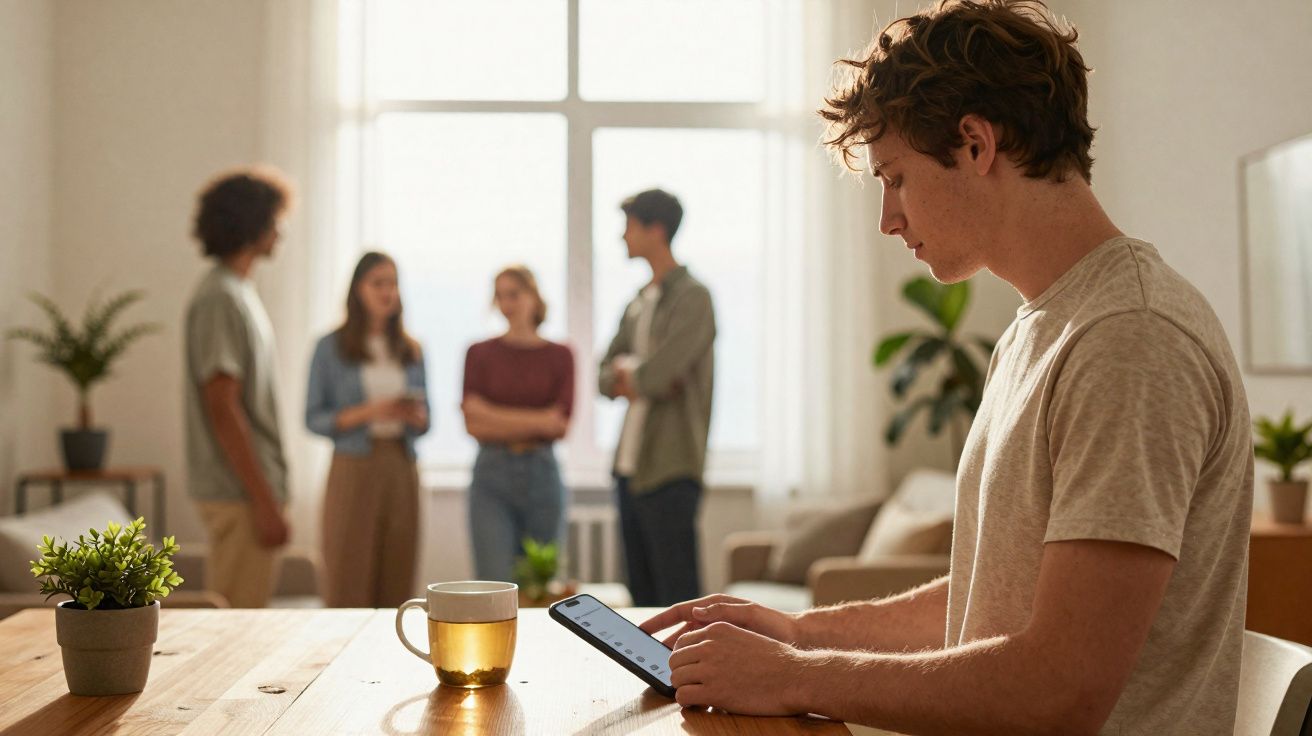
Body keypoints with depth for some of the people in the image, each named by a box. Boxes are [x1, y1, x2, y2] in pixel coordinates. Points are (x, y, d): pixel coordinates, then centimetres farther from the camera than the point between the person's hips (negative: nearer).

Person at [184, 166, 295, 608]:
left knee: (238, 618, 15)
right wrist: (264, 501, -20)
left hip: (251, 488, 10)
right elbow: (222, 408, -20)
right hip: (238, 493, -10)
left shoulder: (238, 292, 16)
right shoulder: (220, 298, -15)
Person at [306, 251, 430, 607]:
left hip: (401, 470, 4)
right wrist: (367, 413, -16)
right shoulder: (331, 347, 2)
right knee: (348, 582, -5)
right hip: (354, 470, -3)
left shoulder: (410, 350, 13)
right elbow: (313, 418, -3)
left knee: (397, 584, 3)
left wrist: (416, 416, -7)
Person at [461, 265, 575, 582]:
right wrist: (538, 420, -9)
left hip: (542, 474, 1)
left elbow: (561, 424, -5)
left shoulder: (559, 355, 5)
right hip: (492, 475, -1)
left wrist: (496, 419, -7)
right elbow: (474, 424, -5)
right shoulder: (480, 353, 6)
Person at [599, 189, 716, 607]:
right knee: (642, 597, 11)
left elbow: (655, 376, -19)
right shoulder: (639, 303, 16)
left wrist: (626, 372, 1)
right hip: (629, 468, 8)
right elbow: (606, 379, 15)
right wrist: (639, 378, -6)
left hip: (669, 471, -8)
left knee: (677, 596, -6)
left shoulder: (691, 298, -9)